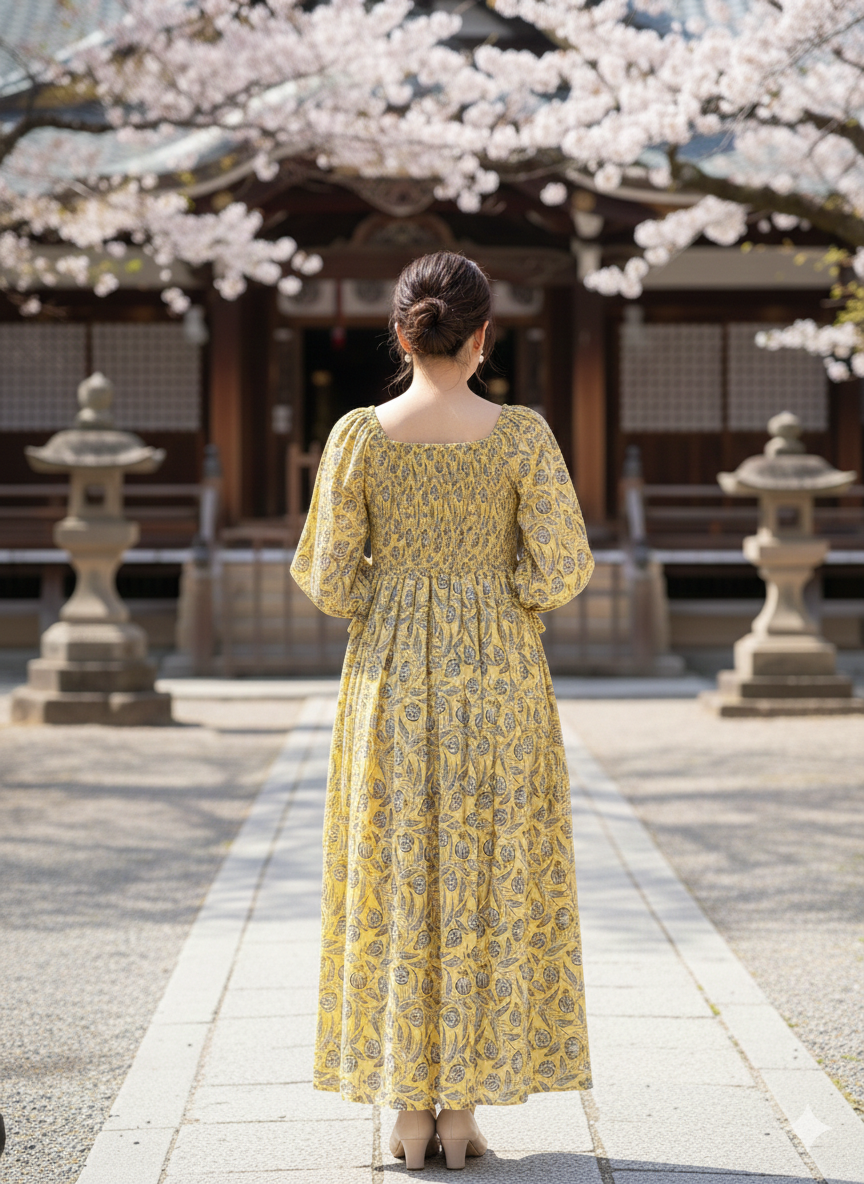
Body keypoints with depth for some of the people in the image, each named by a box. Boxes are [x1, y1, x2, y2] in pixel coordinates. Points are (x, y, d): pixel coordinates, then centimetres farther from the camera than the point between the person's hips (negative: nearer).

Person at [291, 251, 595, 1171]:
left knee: (397, 887, 9)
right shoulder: (522, 435, -8)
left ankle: (410, 1116, 11)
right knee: (486, 887, 8)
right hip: (498, 681, -1)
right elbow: (564, 570, -9)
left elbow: (326, 581, -4)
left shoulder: (358, 436, -6)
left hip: (391, 681, 1)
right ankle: (463, 1113, 10)